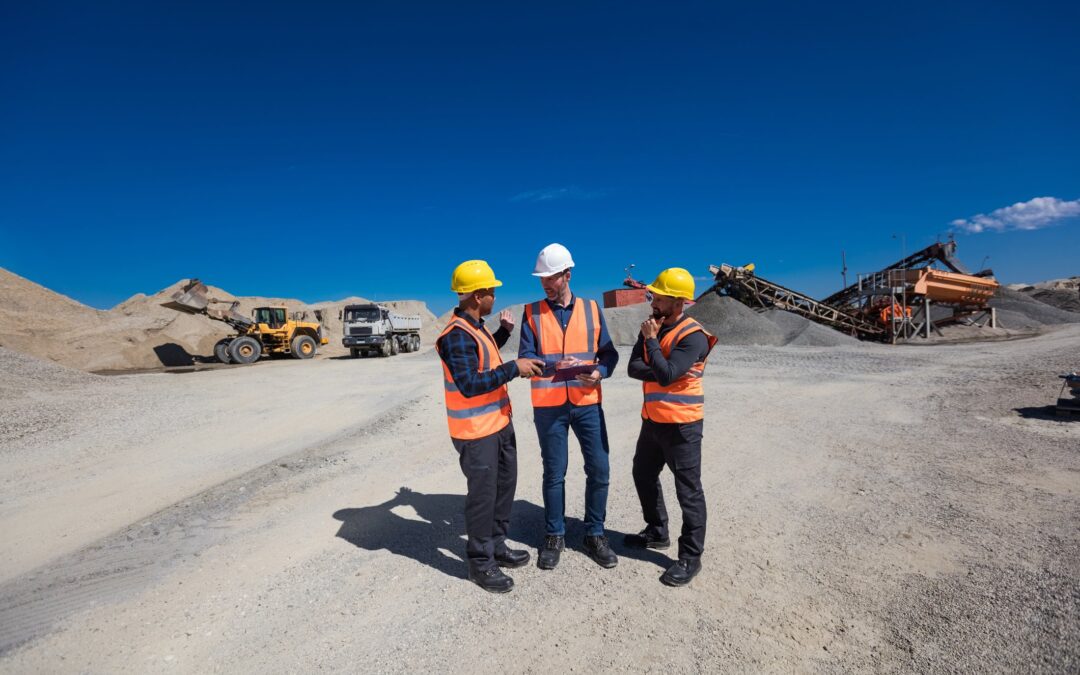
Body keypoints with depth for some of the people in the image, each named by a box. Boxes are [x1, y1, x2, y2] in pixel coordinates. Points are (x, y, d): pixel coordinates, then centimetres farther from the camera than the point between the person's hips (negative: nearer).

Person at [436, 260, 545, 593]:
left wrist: (504, 331, 22)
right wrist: (514, 368, -28)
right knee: (483, 494, 2)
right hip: (477, 431, -10)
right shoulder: (457, 334, -22)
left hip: (499, 423, 10)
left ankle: (497, 546, 37)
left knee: (504, 486, 20)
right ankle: (480, 563, 20)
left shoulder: (475, 326, 10)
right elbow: (469, 384, -30)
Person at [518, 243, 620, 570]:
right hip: (549, 406, -1)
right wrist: (555, 366, -26)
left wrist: (600, 371, -16)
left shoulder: (591, 309, 4)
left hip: (587, 403, 2)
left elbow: (609, 352, 5)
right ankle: (554, 536, 28)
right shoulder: (532, 312, -1)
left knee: (599, 469, 6)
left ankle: (595, 534, 26)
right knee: (554, 473, 9)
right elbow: (525, 358, -8)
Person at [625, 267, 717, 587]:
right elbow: (633, 367, -2)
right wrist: (658, 371, -20)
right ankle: (657, 532, 41)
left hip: (681, 425, -8)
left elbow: (666, 374, -28)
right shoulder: (652, 327, 6)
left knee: (688, 491, 3)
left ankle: (690, 557, 17)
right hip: (652, 420, 9)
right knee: (644, 476, 21)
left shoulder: (693, 336, -18)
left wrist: (651, 340, -18)